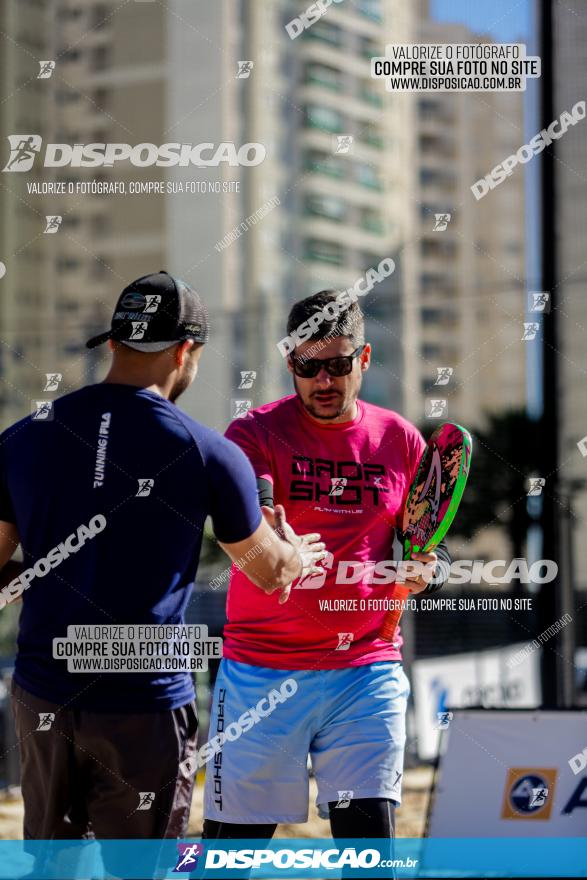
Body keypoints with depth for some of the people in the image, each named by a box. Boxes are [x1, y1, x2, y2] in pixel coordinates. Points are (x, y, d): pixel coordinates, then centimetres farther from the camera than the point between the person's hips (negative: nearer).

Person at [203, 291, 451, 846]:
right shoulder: (257, 433, -4)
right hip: (261, 669, -2)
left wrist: (427, 571, -6)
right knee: (233, 837, 0)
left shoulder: (400, 441, 6)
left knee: (368, 829, -2)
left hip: (367, 669, 2)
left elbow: (429, 546, 17)